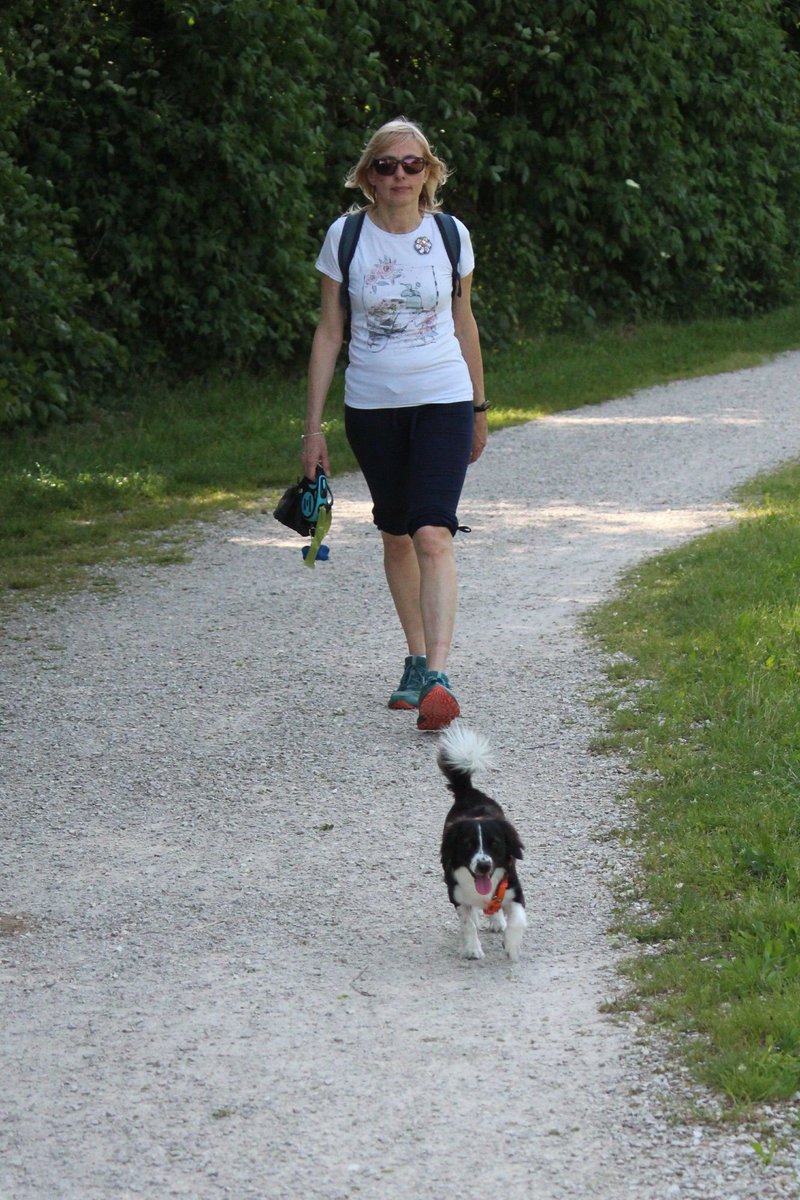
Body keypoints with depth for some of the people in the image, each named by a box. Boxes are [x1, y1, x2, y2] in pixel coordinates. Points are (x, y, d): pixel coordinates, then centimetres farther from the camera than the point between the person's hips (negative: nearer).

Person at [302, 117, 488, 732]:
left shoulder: (450, 236, -1)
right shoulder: (346, 237, -2)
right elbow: (329, 331, 3)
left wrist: (479, 408, 18)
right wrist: (314, 423, 1)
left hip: (443, 399, -2)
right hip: (371, 405, 2)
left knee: (433, 533, -16)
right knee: (396, 535, 12)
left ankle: (437, 677, -23)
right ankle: (416, 659, 29)